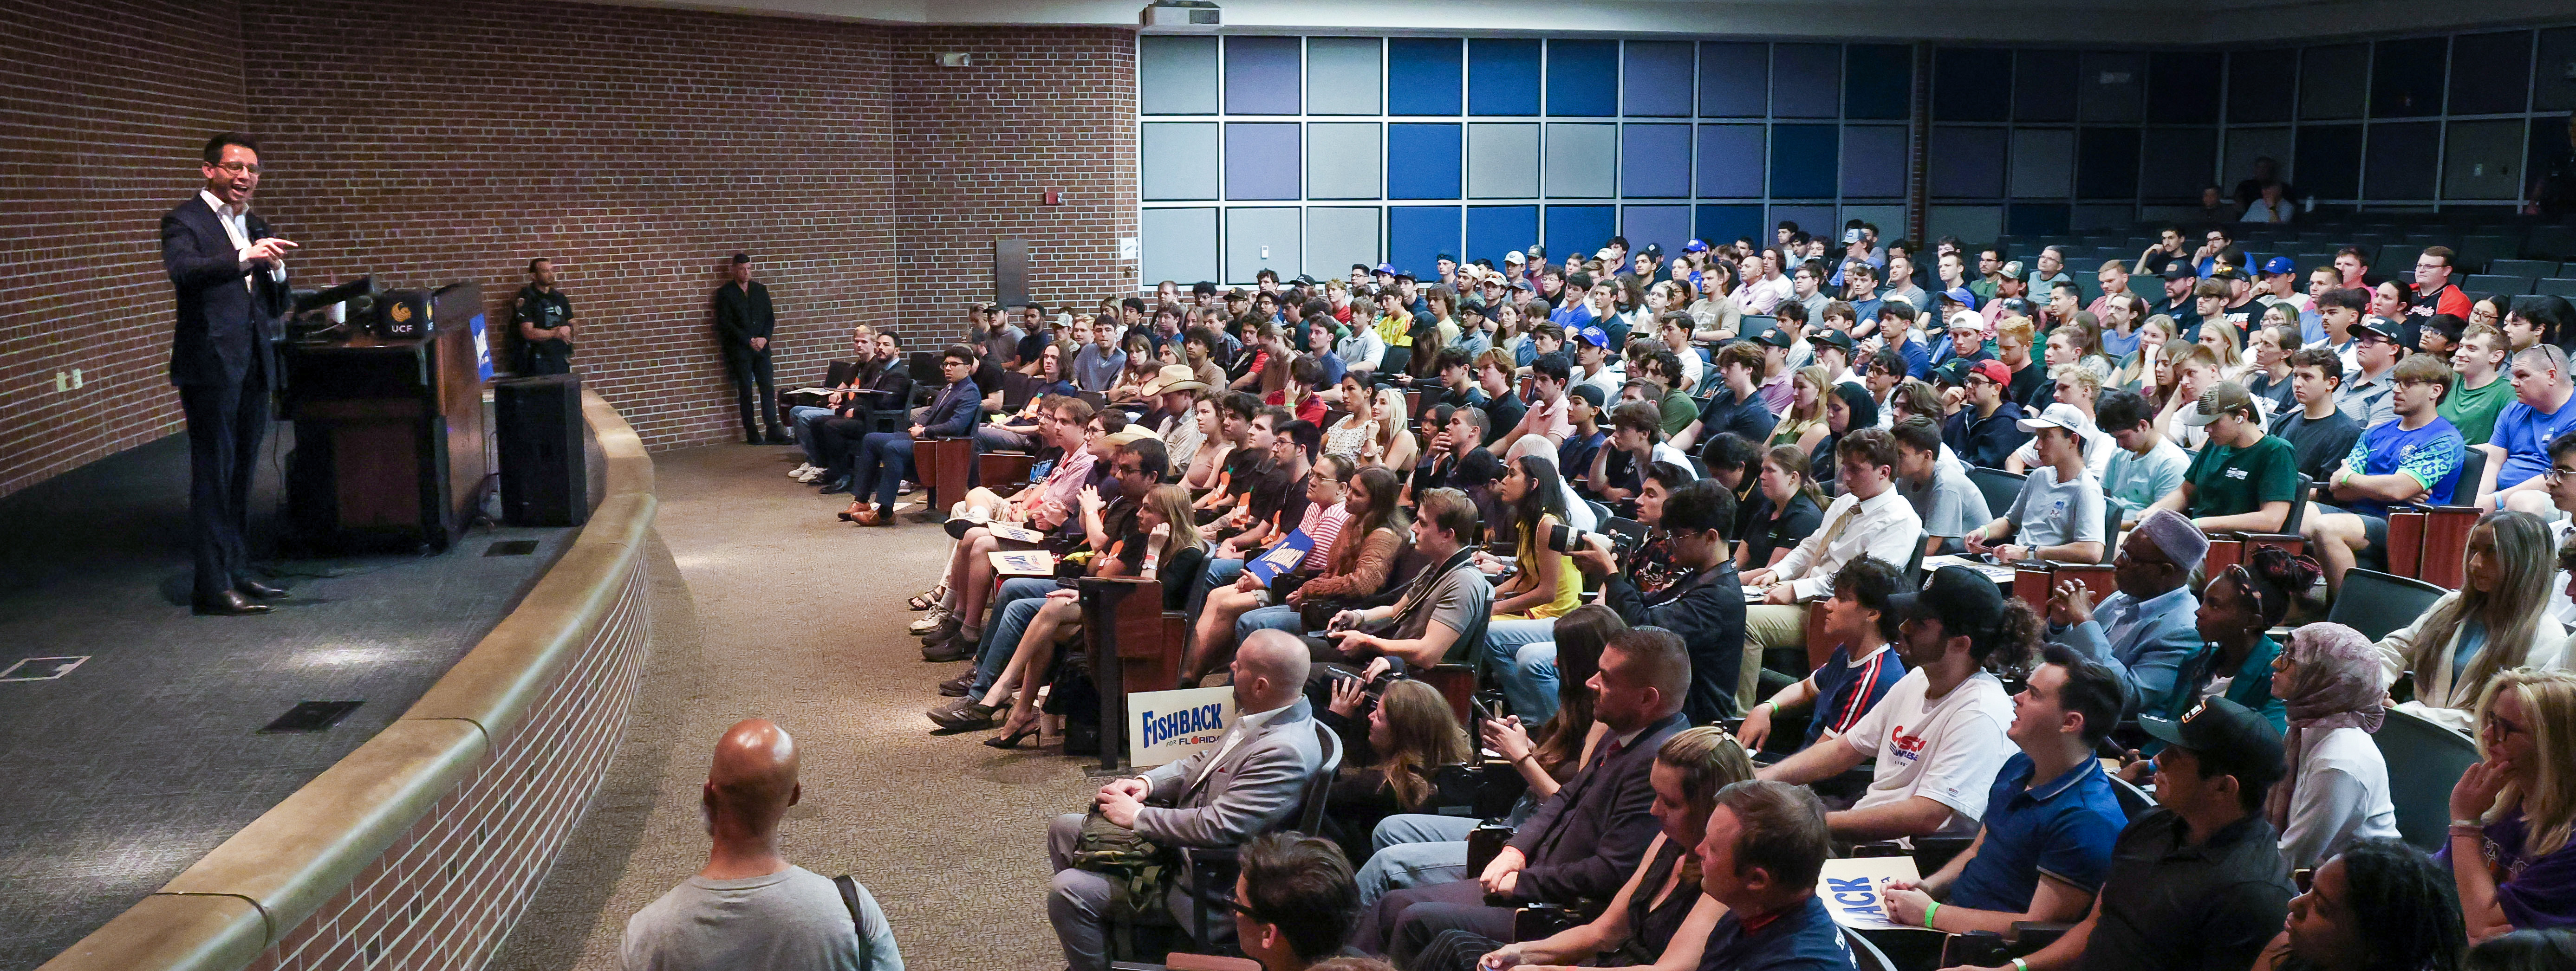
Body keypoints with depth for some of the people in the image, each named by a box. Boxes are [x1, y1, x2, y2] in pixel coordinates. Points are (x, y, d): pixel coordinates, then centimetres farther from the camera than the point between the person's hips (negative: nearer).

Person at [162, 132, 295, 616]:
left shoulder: (256, 228, 18)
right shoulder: (185, 221, -3)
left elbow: (278, 308, 16)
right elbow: (183, 270, -24)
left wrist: (276, 269, -5)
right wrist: (246, 258, -37)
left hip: (254, 366, 7)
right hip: (211, 363, -7)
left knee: (242, 473, 12)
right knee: (213, 473, -7)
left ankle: (237, 573, 20)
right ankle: (212, 586, -4)